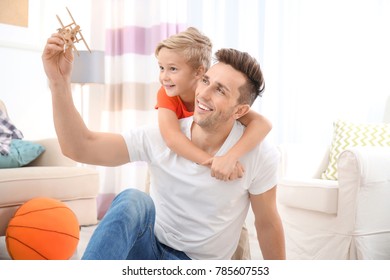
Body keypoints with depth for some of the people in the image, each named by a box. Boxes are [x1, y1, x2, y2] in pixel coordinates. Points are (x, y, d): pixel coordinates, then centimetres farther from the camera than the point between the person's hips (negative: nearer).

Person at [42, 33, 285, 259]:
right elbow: (80, 147, -16)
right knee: (133, 200, -31)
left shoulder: (260, 155, -16)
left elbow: (267, 223, -2)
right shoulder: (161, 137, -12)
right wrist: (60, 80, -27)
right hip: (151, 249, 1)